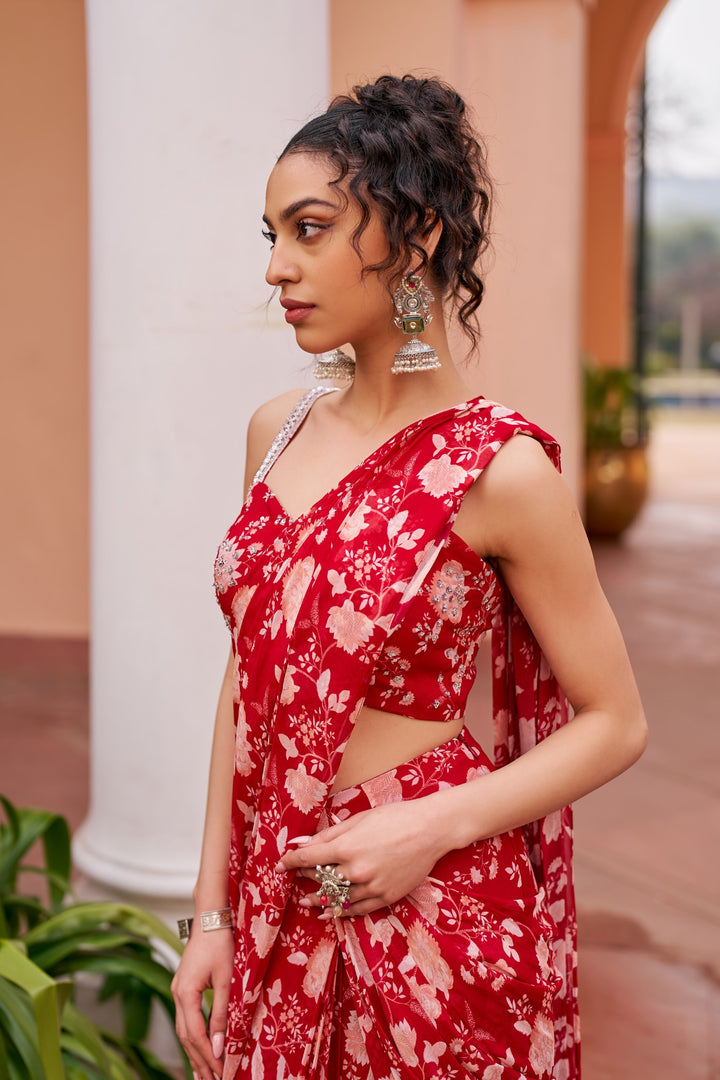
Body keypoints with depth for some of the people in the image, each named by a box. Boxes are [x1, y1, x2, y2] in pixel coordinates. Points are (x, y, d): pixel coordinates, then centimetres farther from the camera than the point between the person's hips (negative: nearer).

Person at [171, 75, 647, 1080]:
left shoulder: (499, 469, -15)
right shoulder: (277, 433, 2)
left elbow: (615, 723, -8)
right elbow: (246, 680, 7)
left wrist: (431, 828, -18)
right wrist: (213, 911, 5)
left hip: (436, 918, -5)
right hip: (277, 911, 5)